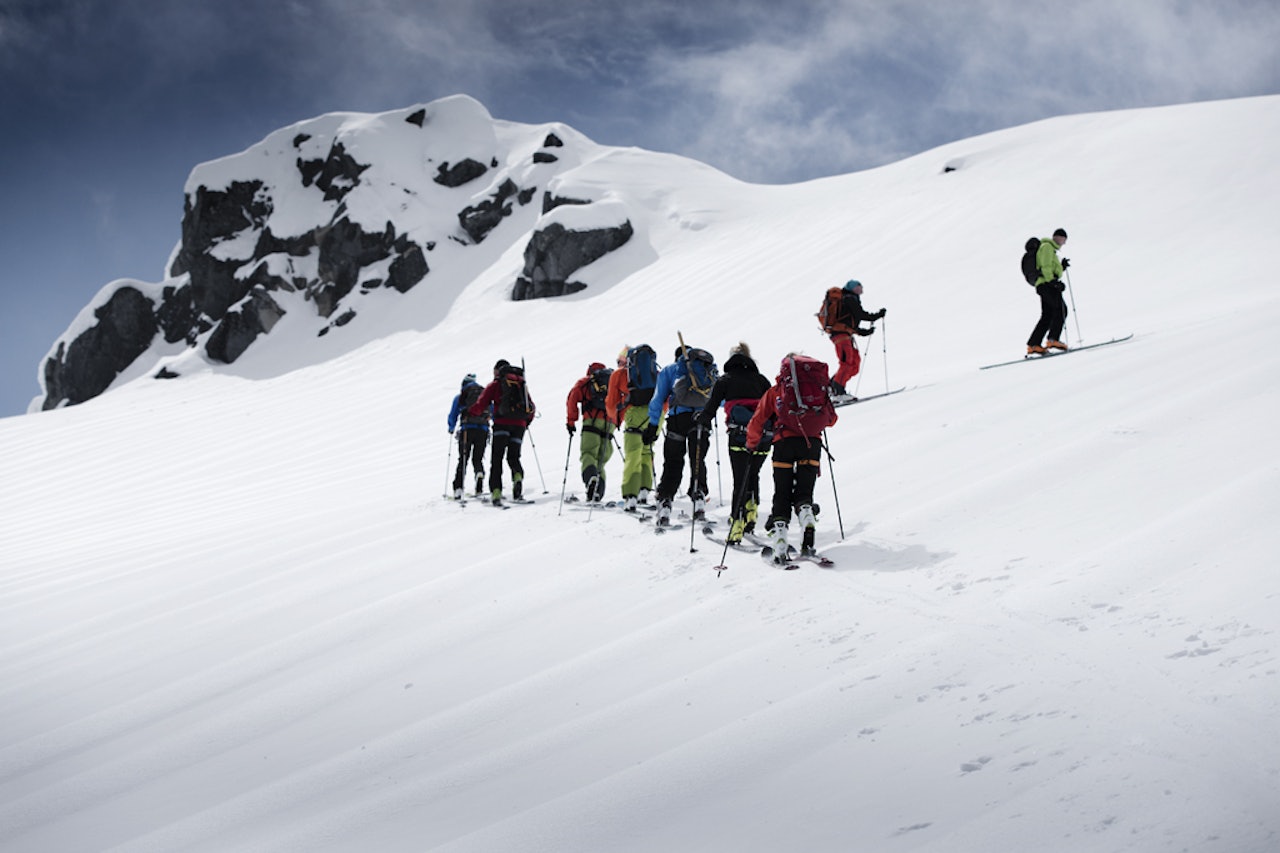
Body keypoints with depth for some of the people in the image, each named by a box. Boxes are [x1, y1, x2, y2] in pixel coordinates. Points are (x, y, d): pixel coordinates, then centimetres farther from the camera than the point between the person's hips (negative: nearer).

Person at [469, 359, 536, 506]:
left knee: (497, 458, -2)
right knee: (514, 456, 14)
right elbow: (531, 408, 18)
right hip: (519, 425, 3)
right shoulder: (522, 384, 18)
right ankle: (518, 477, -17)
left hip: (502, 424, -3)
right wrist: (527, 422, 33)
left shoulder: (495, 385, 7)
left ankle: (496, 491, -16)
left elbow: (481, 404, 1)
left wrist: (469, 413, 18)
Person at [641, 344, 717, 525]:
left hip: (679, 416, -1)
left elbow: (658, 400, 11)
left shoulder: (670, 370, 18)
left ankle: (665, 503, -8)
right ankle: (698, 494, -10)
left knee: (673, 462, 3)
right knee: (698, 461, 9)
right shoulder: (711, 369, 24)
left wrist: (652, 426, 11)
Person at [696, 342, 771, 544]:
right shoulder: (761, 380, 15)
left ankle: (737, 525, -11)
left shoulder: (724, 381, 10)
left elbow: (710, 409, 5)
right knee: (753, 476, 22)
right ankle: (750, 517, 10)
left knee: (740, 481, 1)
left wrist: (701, 420, 24)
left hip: (738, 437, -2)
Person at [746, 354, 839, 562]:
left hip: (785, 441, -1)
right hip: (812, 443, 1)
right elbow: (831, 419, 22)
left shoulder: (775, 391, 17)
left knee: (782, 496, 4)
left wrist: (753, 443, 29)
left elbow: (757, 422, 14)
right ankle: (808, 521, -24)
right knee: (804, 493, 9)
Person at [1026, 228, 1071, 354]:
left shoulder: (1051, 249, 30)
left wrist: (1062, 267, 19)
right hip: (1047, 285, -10)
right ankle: (1053, 339, -23)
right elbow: (1045, 267, -15)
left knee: (1047, 316, 5)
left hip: (1048, 286, 10)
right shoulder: (1047, 247, -2)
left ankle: (1033, 345, 2)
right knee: (1061, 309, -16)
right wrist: (1053, 281, -22)